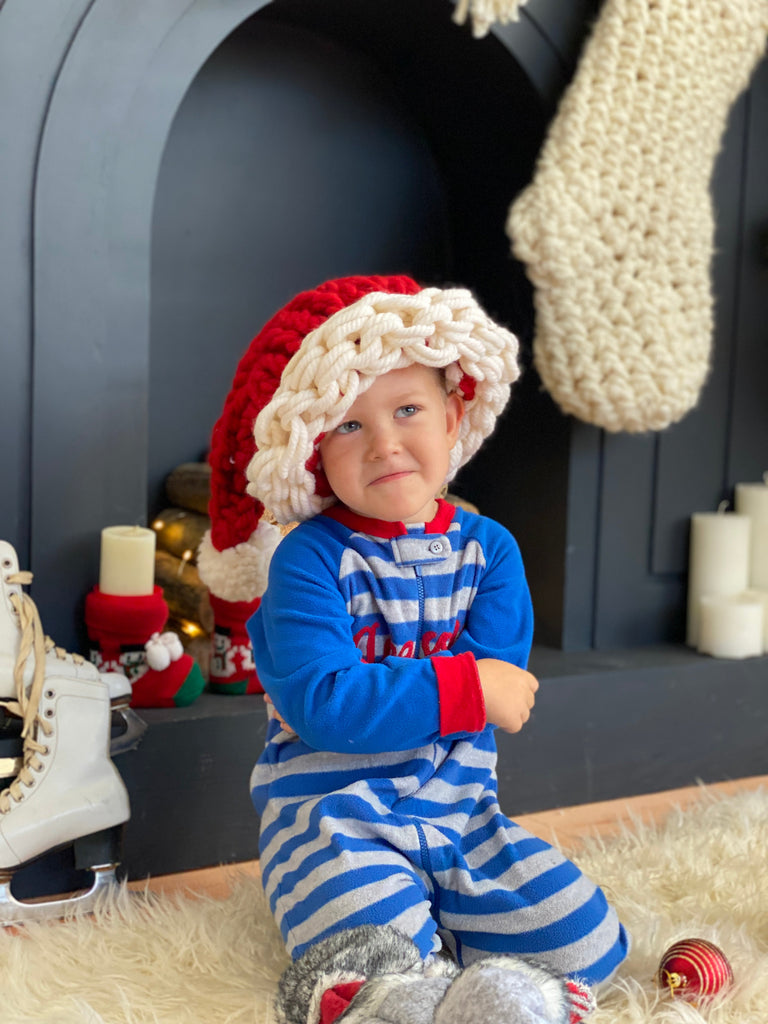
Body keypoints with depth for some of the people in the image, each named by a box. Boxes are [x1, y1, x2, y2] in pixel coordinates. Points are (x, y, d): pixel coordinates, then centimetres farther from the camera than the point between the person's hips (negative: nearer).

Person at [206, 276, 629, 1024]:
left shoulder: (488, 549, 4)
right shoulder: (313, 556, -8)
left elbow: (498, 685, -7)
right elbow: (319, 702, -21)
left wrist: (365, 684, -15)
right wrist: (465, 687, -21)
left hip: (459, 811, 6)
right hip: (332, 813, -5)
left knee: (587, 937, -7)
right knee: (381, 949, -35)